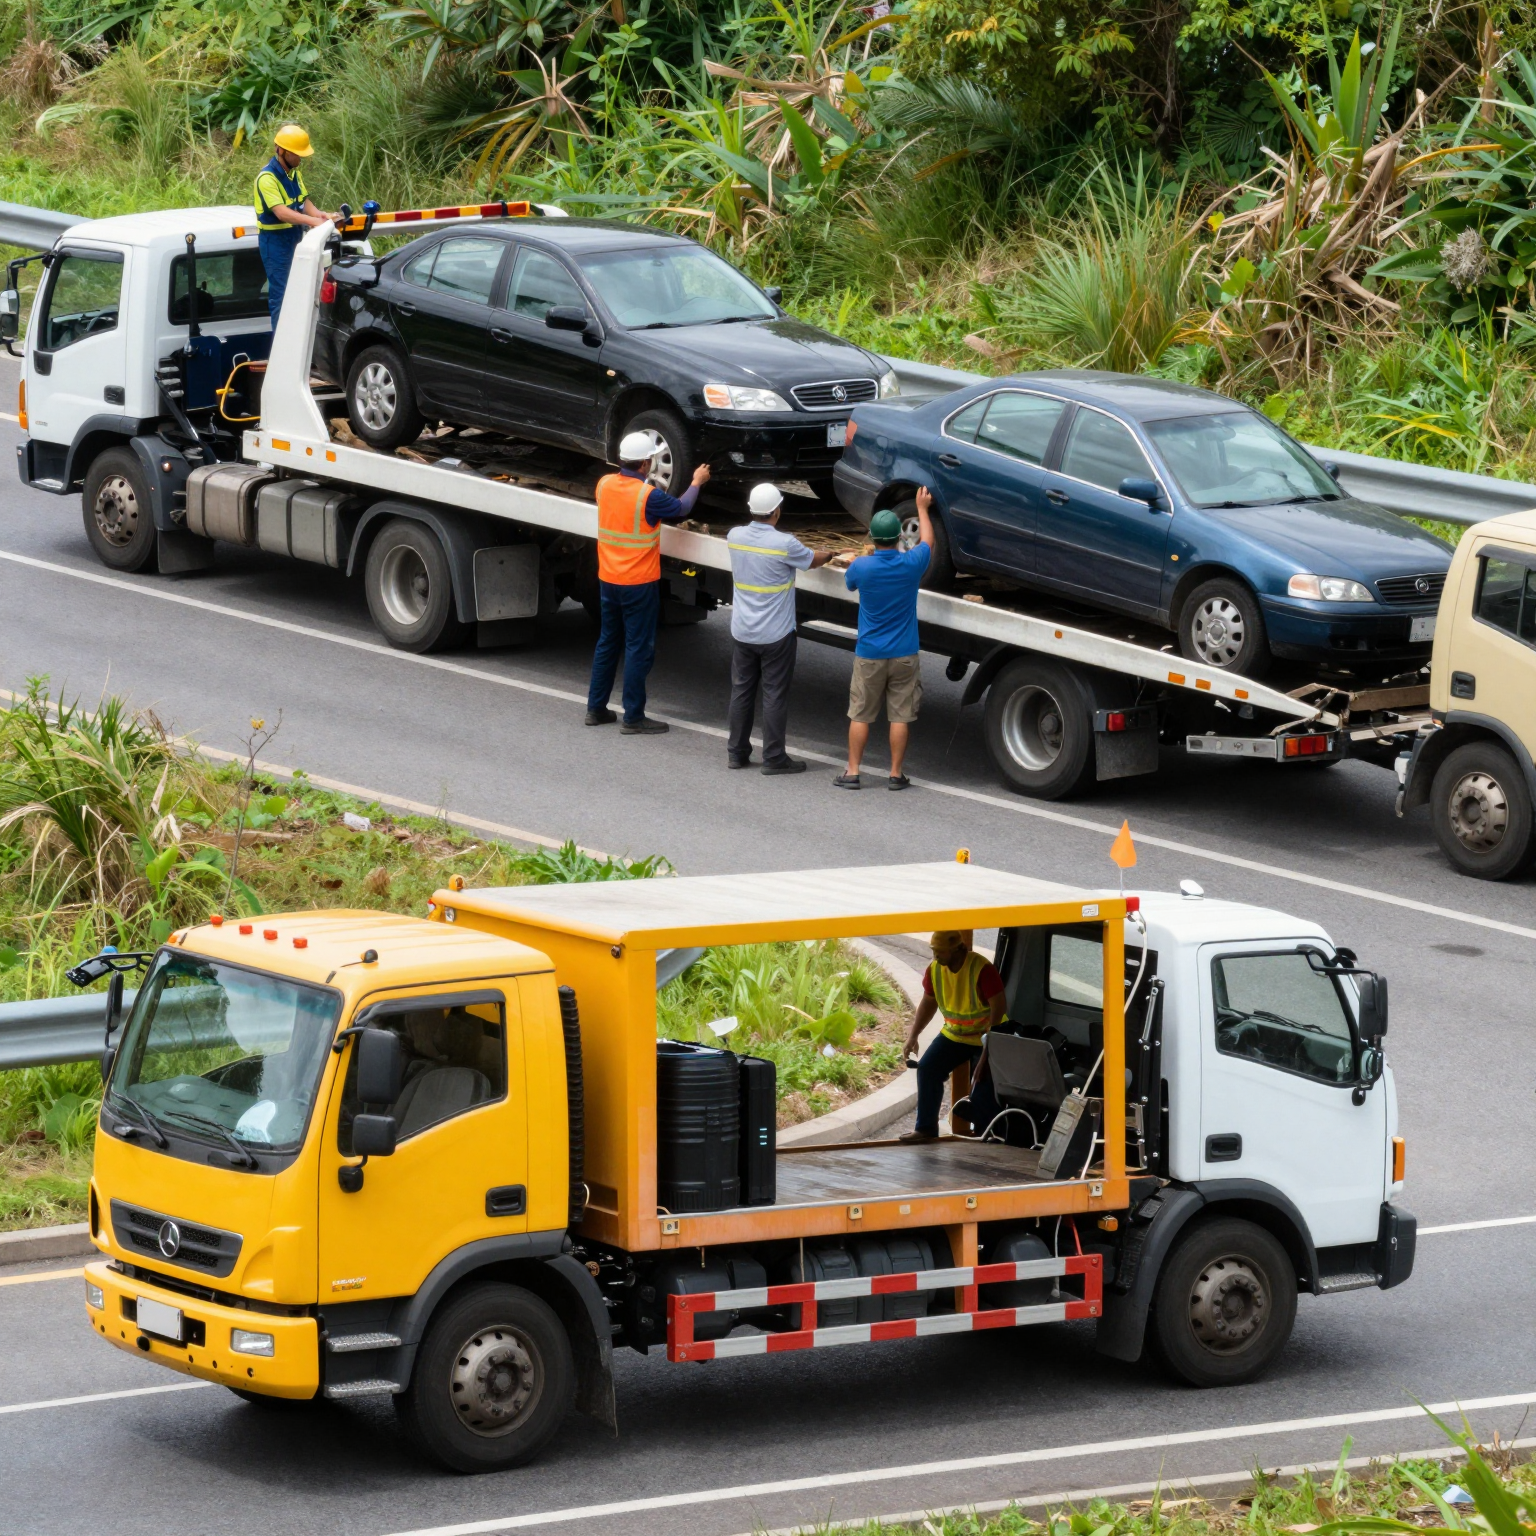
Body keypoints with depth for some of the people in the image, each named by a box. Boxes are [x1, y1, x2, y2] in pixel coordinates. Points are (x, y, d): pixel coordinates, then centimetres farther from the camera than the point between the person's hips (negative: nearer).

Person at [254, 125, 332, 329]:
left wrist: (319, 214, -13)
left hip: (294, 237, 8)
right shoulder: (267, 178, -20)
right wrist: (312, 221, -39)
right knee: (281, 295, -6)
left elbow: (304, 201, 9)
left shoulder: (294, 172, 8)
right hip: (275, 240, -8)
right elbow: (281, 212, -30)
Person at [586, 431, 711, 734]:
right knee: (639, 649, 1)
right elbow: (680, 508, -3)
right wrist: (696, 483, 14)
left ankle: (596, 708, 23)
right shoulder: (648, 496, -21)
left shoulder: (605, 485, -3)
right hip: (639, 584, -6)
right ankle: (633, 717, 3)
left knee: (607, 643, 18)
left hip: (608, 580, 6)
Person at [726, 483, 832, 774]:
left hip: (742, 632, 5)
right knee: (775, 695, 3)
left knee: (741, 691, 14)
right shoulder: (785, 545, -20)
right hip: (775, 635, -5)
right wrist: (827, 554, 24)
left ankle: (737, 752, 20)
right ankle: (774, 757, 7)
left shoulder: (735, 537, -4)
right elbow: (812, 561, -1)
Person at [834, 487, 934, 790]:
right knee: (900, 716, 6)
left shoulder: (862, 566, -14)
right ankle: (896, 774, 9)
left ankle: (852, 773, 9)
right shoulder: (911, 564, -12)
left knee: (860, 715, 8)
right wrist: (922, 508, 26)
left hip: (869, 655, -1)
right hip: (904, 654, 1)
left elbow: (850, 583, 11)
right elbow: (927, 541, 11)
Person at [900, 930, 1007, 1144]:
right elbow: (928, 1004, 9)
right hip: (953, 1034, 6)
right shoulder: (934, 970, -5)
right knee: (927, 1068, -6)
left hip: (984, 1037, -6)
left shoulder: (982, 970, -25)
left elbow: (998, 1006, -24)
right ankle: (926, 1127, 1)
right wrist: (913, 1035, 2)